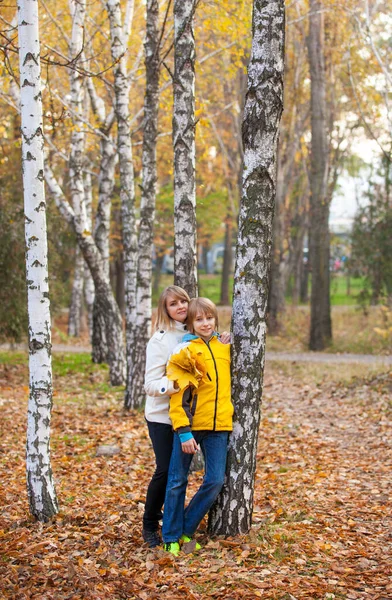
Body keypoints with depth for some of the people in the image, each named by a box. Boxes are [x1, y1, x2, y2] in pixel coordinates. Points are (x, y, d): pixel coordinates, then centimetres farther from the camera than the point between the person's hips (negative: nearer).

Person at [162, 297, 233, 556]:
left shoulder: (224, 347, 9)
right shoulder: (186, 350, -6)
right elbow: (179, 393, -10)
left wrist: (230, 417, 16)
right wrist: (184, 432, -16)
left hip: (218, 427, 5)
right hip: (190, 426, -4)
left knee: (216, 481, 0)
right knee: (178, 482, 4)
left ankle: (186, 529, 17)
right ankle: (171, 537, 16)